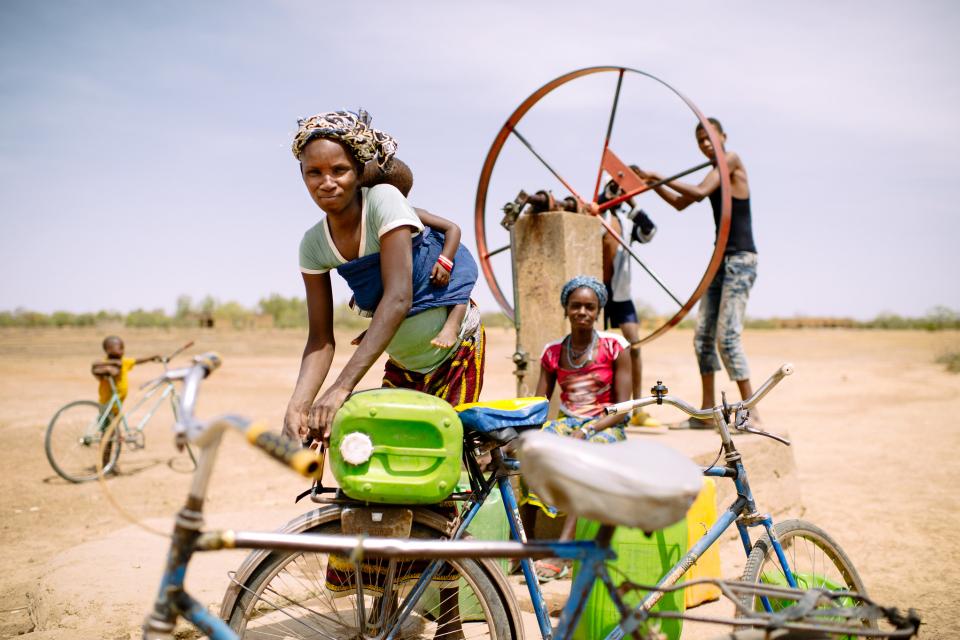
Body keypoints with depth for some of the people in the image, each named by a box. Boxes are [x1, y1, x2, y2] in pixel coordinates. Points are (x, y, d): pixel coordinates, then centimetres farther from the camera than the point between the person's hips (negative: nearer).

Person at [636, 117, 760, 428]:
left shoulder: (731, 160, -6)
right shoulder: (715, 172, 20)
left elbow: (700, 192, -19)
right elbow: (681, 203, 28)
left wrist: (660, 177, -10)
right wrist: (650, 183, 19)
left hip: (741, 260, -9)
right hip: (722, 260, 9)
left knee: (727, 336, -16)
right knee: (703, 337, 5)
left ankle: (751, 413, -12)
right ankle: (707, 412, 10)